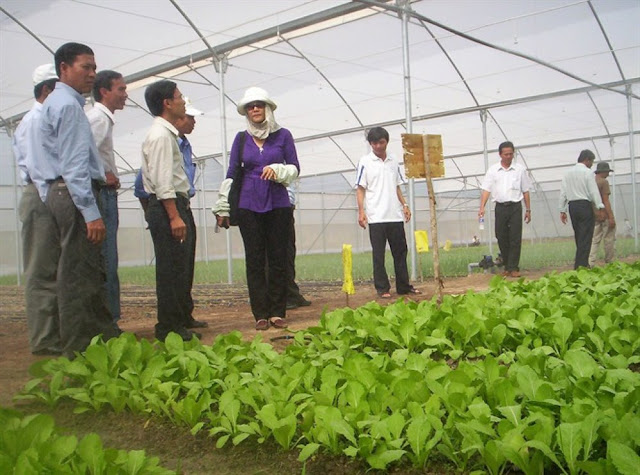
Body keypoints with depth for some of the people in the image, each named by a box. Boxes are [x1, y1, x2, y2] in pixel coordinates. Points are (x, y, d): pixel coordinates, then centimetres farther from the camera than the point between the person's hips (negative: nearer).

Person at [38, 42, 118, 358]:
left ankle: (103, 338, 19)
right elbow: (73, 164, -19)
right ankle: (79, 352, -2)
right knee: (79, 276, -7)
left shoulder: (58, 102, 22)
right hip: (74, 194, -11)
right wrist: (91, 213, -22)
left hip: (61, 193, 11)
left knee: (90, 273, 12)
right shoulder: (68, 105, -10)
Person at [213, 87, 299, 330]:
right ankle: (261, 314, 7)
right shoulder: (242, 139, 8)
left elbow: (295, 168, 4)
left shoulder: (282, 135, 4)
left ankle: (278, 312, 9)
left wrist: (277, 170, -17)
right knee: (254, 260, 1)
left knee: (278, 258, 1)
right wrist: (223, 208, 5)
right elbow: (231, 174, 8)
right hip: (249, 206, 1)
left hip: (278, 204, -1)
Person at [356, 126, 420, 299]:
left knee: (400, 251, 8)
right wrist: (361, 211, -12)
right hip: (376, 217, -4)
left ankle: (403, 286, 17)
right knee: (378, 254, 0)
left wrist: (404, 205, 9)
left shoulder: (394, 160, 12)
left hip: (395, 215, 5)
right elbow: (360, 189, -3)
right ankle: (382, 288, 6)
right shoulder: (365, 162, -1)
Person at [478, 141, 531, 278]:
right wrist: (482, 207, -13)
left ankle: (514, 268, 0)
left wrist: (528, 210, 6)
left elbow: (525, 191, 9)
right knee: (501, 238, 4)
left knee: (515, 238, -5)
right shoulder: (493, 170, 4)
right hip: (500, 207, 1)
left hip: (515, 206, -1)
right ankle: (507, 267, 17)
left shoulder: (520, 169, 5)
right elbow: (486, 189, -1)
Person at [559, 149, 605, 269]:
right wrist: (599, 207, -11)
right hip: (585, 205, -6)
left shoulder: (567, 173, 12)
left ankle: (580, 265, 14)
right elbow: (594, 191, -11)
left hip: (572, 206, 6)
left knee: (579, 237, 12)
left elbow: (563, 192, 10)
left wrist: (562, 210, 12)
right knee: (585, 238, -3)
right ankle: (581, 265, -7)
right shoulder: (588, 172, -5)